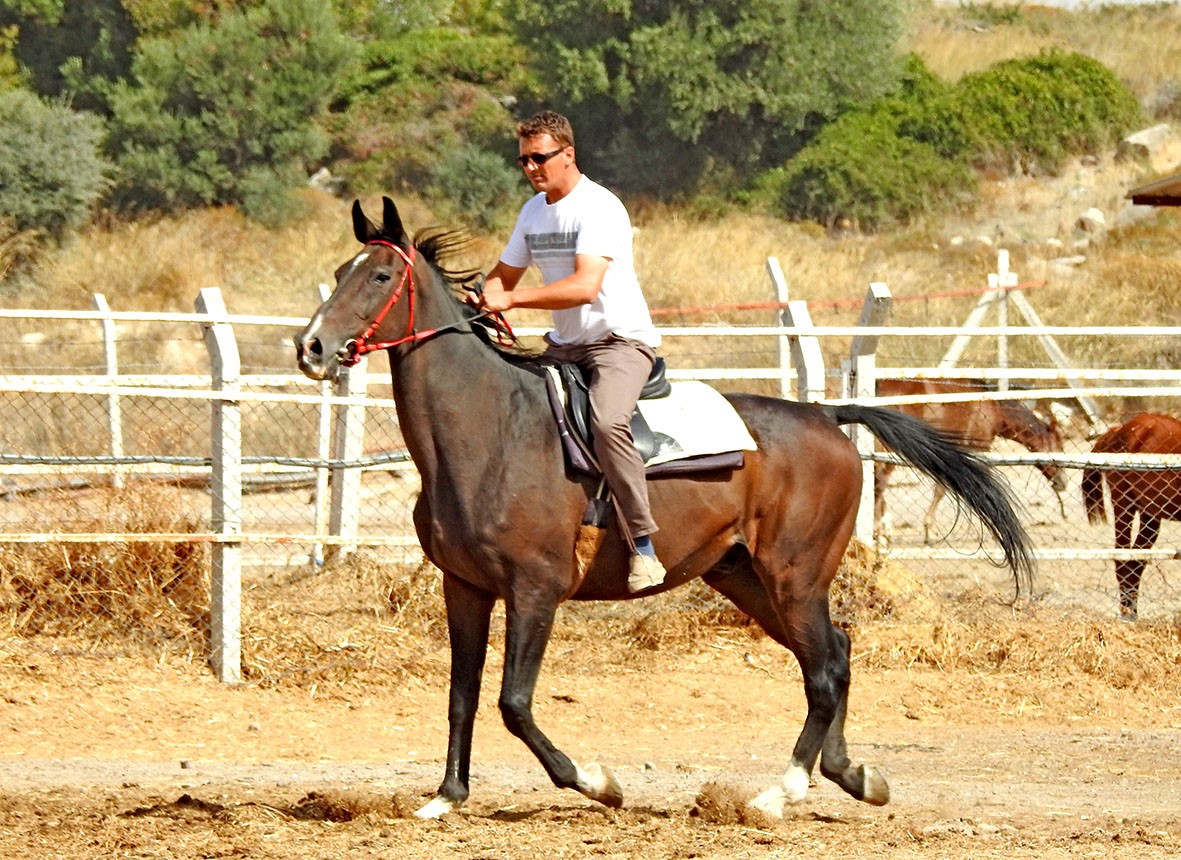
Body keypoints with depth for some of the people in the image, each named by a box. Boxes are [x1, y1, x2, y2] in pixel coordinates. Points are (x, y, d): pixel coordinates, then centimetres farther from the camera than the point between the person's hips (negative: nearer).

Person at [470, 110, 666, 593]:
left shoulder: (598, 208, -16)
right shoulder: (533, 212, 10)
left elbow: (585, 286, -28)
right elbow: (505, 276, 20)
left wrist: (511, 299, -31)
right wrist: (481, 299, -5)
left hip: (621, 340, -9)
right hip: (565, 346, 9)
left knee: (607, 422, -34)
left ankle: (642, 548, -31)